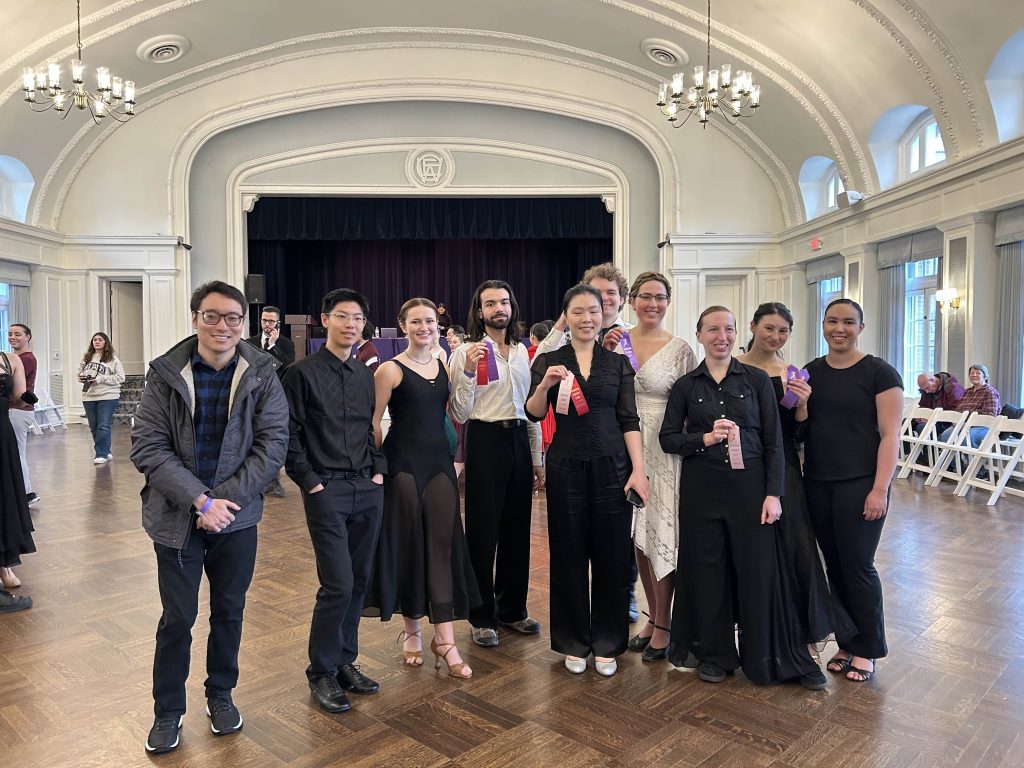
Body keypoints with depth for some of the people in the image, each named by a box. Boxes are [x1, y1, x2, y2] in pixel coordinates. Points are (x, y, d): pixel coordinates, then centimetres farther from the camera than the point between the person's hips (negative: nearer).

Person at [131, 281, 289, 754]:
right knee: (177, 618, 9)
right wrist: (199, 500, -18)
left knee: (229, 611, 15)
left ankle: (221, 694, 37)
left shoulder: (261, 375, -6)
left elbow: (272, 445, -8)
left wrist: (225, 499, -16)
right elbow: (147, 447, -9)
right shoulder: (166, 373, -6)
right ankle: (168, 711, 30)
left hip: (237, 515, 1)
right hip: (176, 516, -1)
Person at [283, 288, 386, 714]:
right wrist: (310, 482, -9)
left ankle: (345, 661, 27)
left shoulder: (366, 375, 11)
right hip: (327, 490, -5)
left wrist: (379, 470, 6)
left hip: (368, 488, 5)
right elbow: (289, 435, -5)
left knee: (359, 582, 11)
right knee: (338, 584, -7)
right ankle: (321, 672, 13)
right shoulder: (303, 372, -5)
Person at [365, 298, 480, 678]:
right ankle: (412, 629, 24)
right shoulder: (391, 369, -5)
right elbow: (373, 422, -5)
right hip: (403, 465, -4)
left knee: (443, 543, 1)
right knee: (408, 544, 6)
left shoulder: (445, 367, 9)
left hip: (440, 463, 4)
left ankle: (445, 639, 6)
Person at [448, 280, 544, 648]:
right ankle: (482, 617, 18)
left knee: (517, 528, 13)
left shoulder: (522, 352, 11)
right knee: (483, 530, 3)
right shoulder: (466, 352, -6)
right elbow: (459, 414, -12)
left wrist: (537, 458, 16)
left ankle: (512, 608, 29)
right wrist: (468, 371, -25)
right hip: (485, 441, -5)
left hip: (519, 440, 6)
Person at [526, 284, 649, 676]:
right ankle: (573, 642, 25)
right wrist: (545, 385, -23)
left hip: (612, 466, 1)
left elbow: (629, 420, 2)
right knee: (569, 555, 8)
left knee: (612, 555, 6)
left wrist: (638, 470, -6)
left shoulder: (618, 362, 5)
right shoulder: (548, 361, 3)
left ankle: (607, 644, 24)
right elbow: (534, 414, -4)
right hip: (566, 467, 0)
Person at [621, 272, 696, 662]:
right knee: (638, 535, 10)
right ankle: (653, 618, 26)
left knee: (662, 533, -1)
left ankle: (663, 625, 15)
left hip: (665, 451, -3)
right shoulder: (615, 343, 5)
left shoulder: (680, 350, -2)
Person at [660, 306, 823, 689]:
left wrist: (773, 494, -6)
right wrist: (704, 438, -13)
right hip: (701, 489, 1)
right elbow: (667, 438, 3)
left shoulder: (757, 380, 1)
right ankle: (714, 654, 26)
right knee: (708, 571, 8)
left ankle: (765, 658, 22)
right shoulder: (685, 386, 4)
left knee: (758, 572, 3)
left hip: (749, 485, -1)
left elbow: (773, 441, 0)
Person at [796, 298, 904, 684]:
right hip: (817, 484, 5)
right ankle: (846, 642, 26)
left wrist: (880, 489, -15)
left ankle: (867, 650, 19)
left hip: (860, 485, -4)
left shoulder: (879, 372, -6)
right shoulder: (810, 372, 8)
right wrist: (800, 406, -9)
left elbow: (890, 434, -9)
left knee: (857, 565, 1)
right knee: (834, 566, 11)